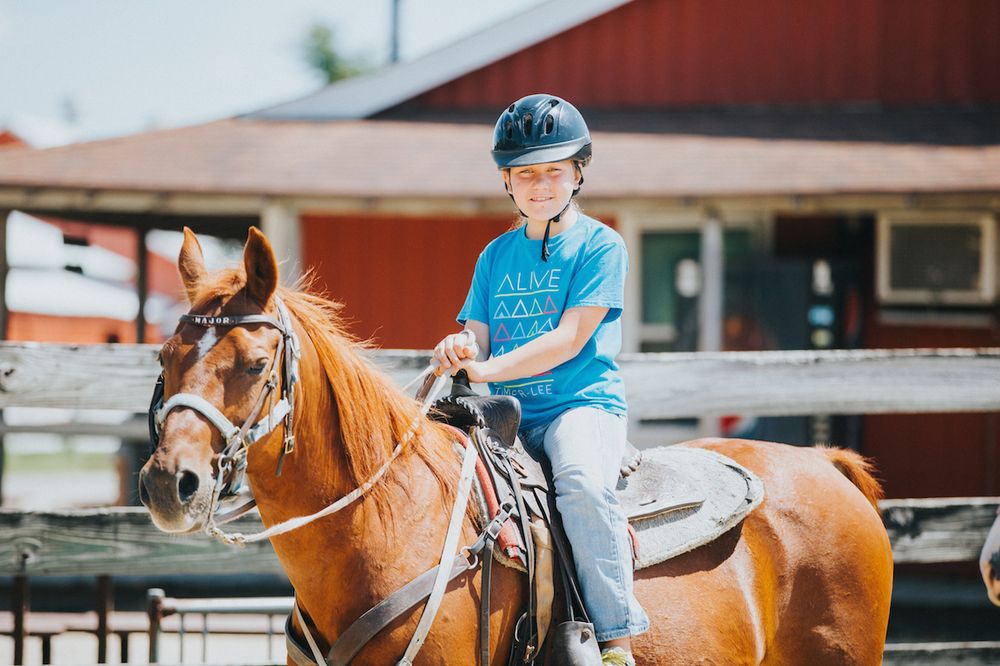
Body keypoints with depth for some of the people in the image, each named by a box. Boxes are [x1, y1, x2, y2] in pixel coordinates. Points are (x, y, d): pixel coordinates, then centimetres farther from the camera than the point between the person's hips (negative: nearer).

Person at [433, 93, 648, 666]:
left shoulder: (601, 247, -2)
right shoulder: (496, 255, 16)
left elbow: (569, 340, -11)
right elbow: (478, 336, 13)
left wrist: (487, 369, -20)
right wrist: (458, 349, -13)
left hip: (584, 403, -6)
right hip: (509, 415, 6)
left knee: (582, 481, -35)